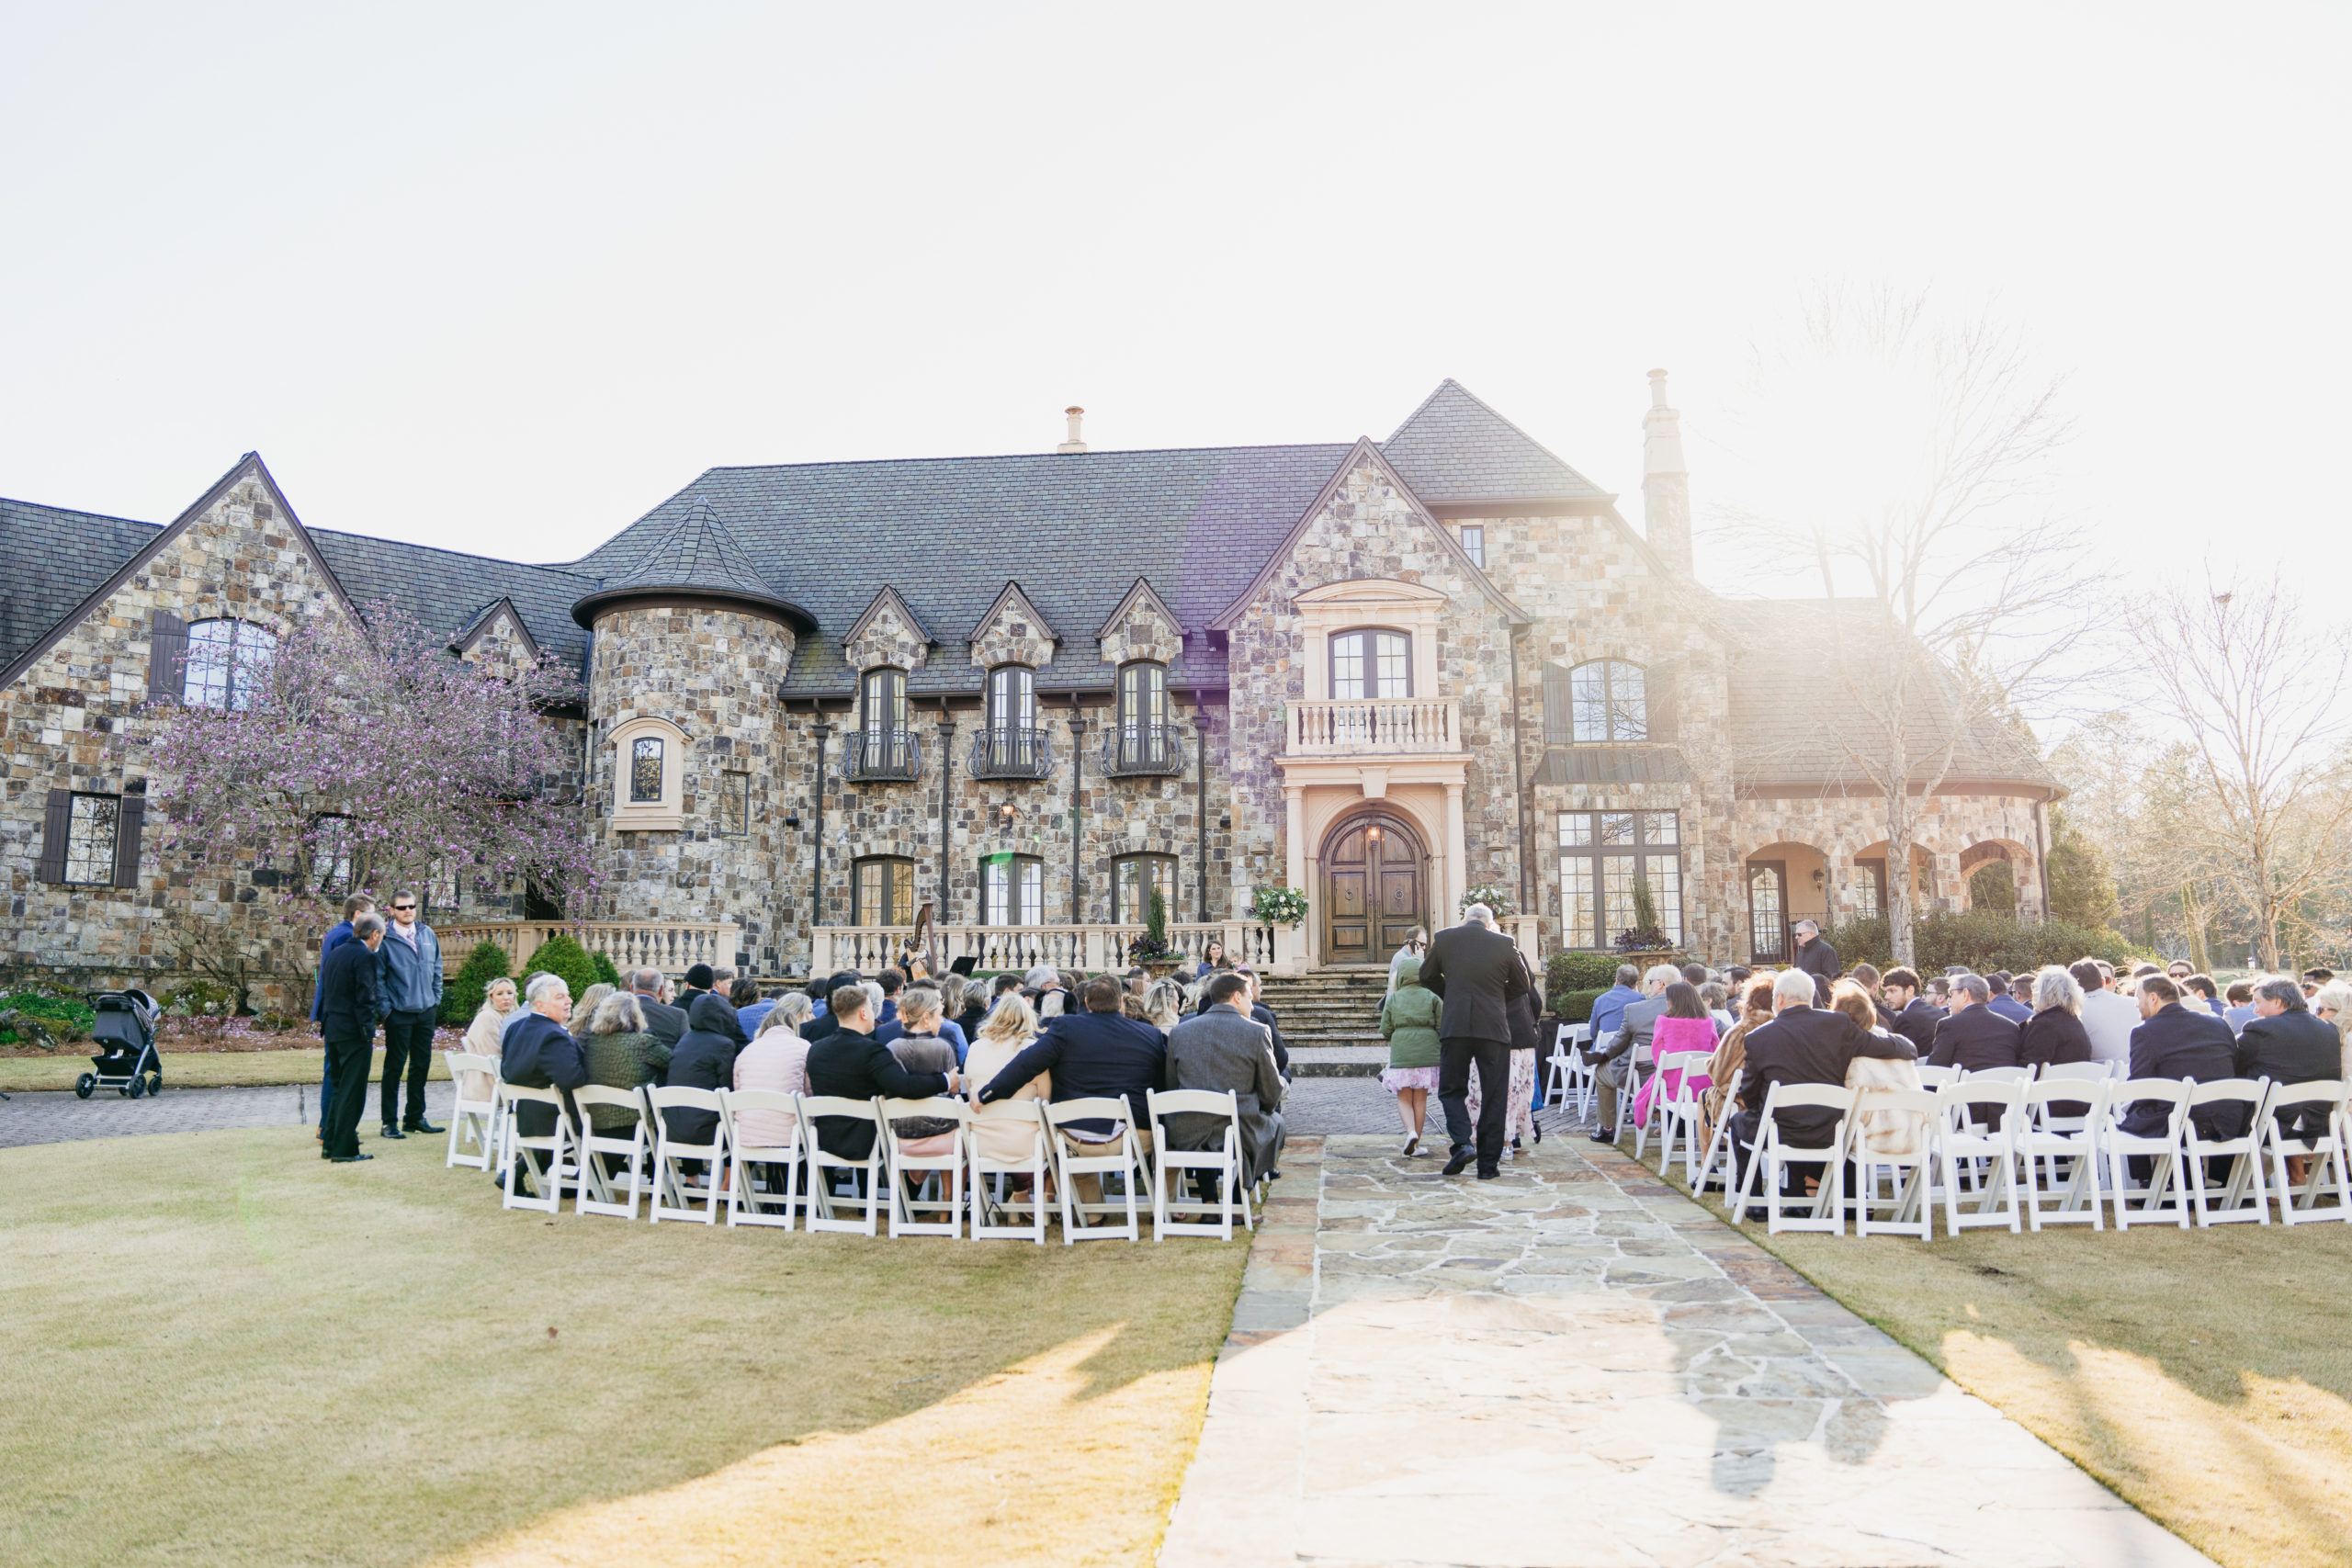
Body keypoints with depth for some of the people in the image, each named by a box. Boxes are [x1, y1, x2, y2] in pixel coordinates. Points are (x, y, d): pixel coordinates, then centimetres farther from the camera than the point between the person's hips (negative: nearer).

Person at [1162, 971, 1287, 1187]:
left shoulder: (1179, 1032, 2)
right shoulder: (1257, 1032, -6)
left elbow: (1170, 1088, 7)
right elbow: (1271, 1095, -1)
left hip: (1187, 1136, 3)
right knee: (1276, 1120, 29)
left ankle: (1208, 1198, 36)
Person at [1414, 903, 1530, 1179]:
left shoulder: (1443, 938, 2)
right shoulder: (1505, 943, 0)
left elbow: (1427, 976, 15)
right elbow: (1521, 986, 10)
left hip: (1454, 1027, 0)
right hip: (1494, 1027, 0)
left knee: (1451, 1090, 12)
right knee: (1494, 1096, 8)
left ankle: (1461, 1143, -10)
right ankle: (1488, 1163, 8)